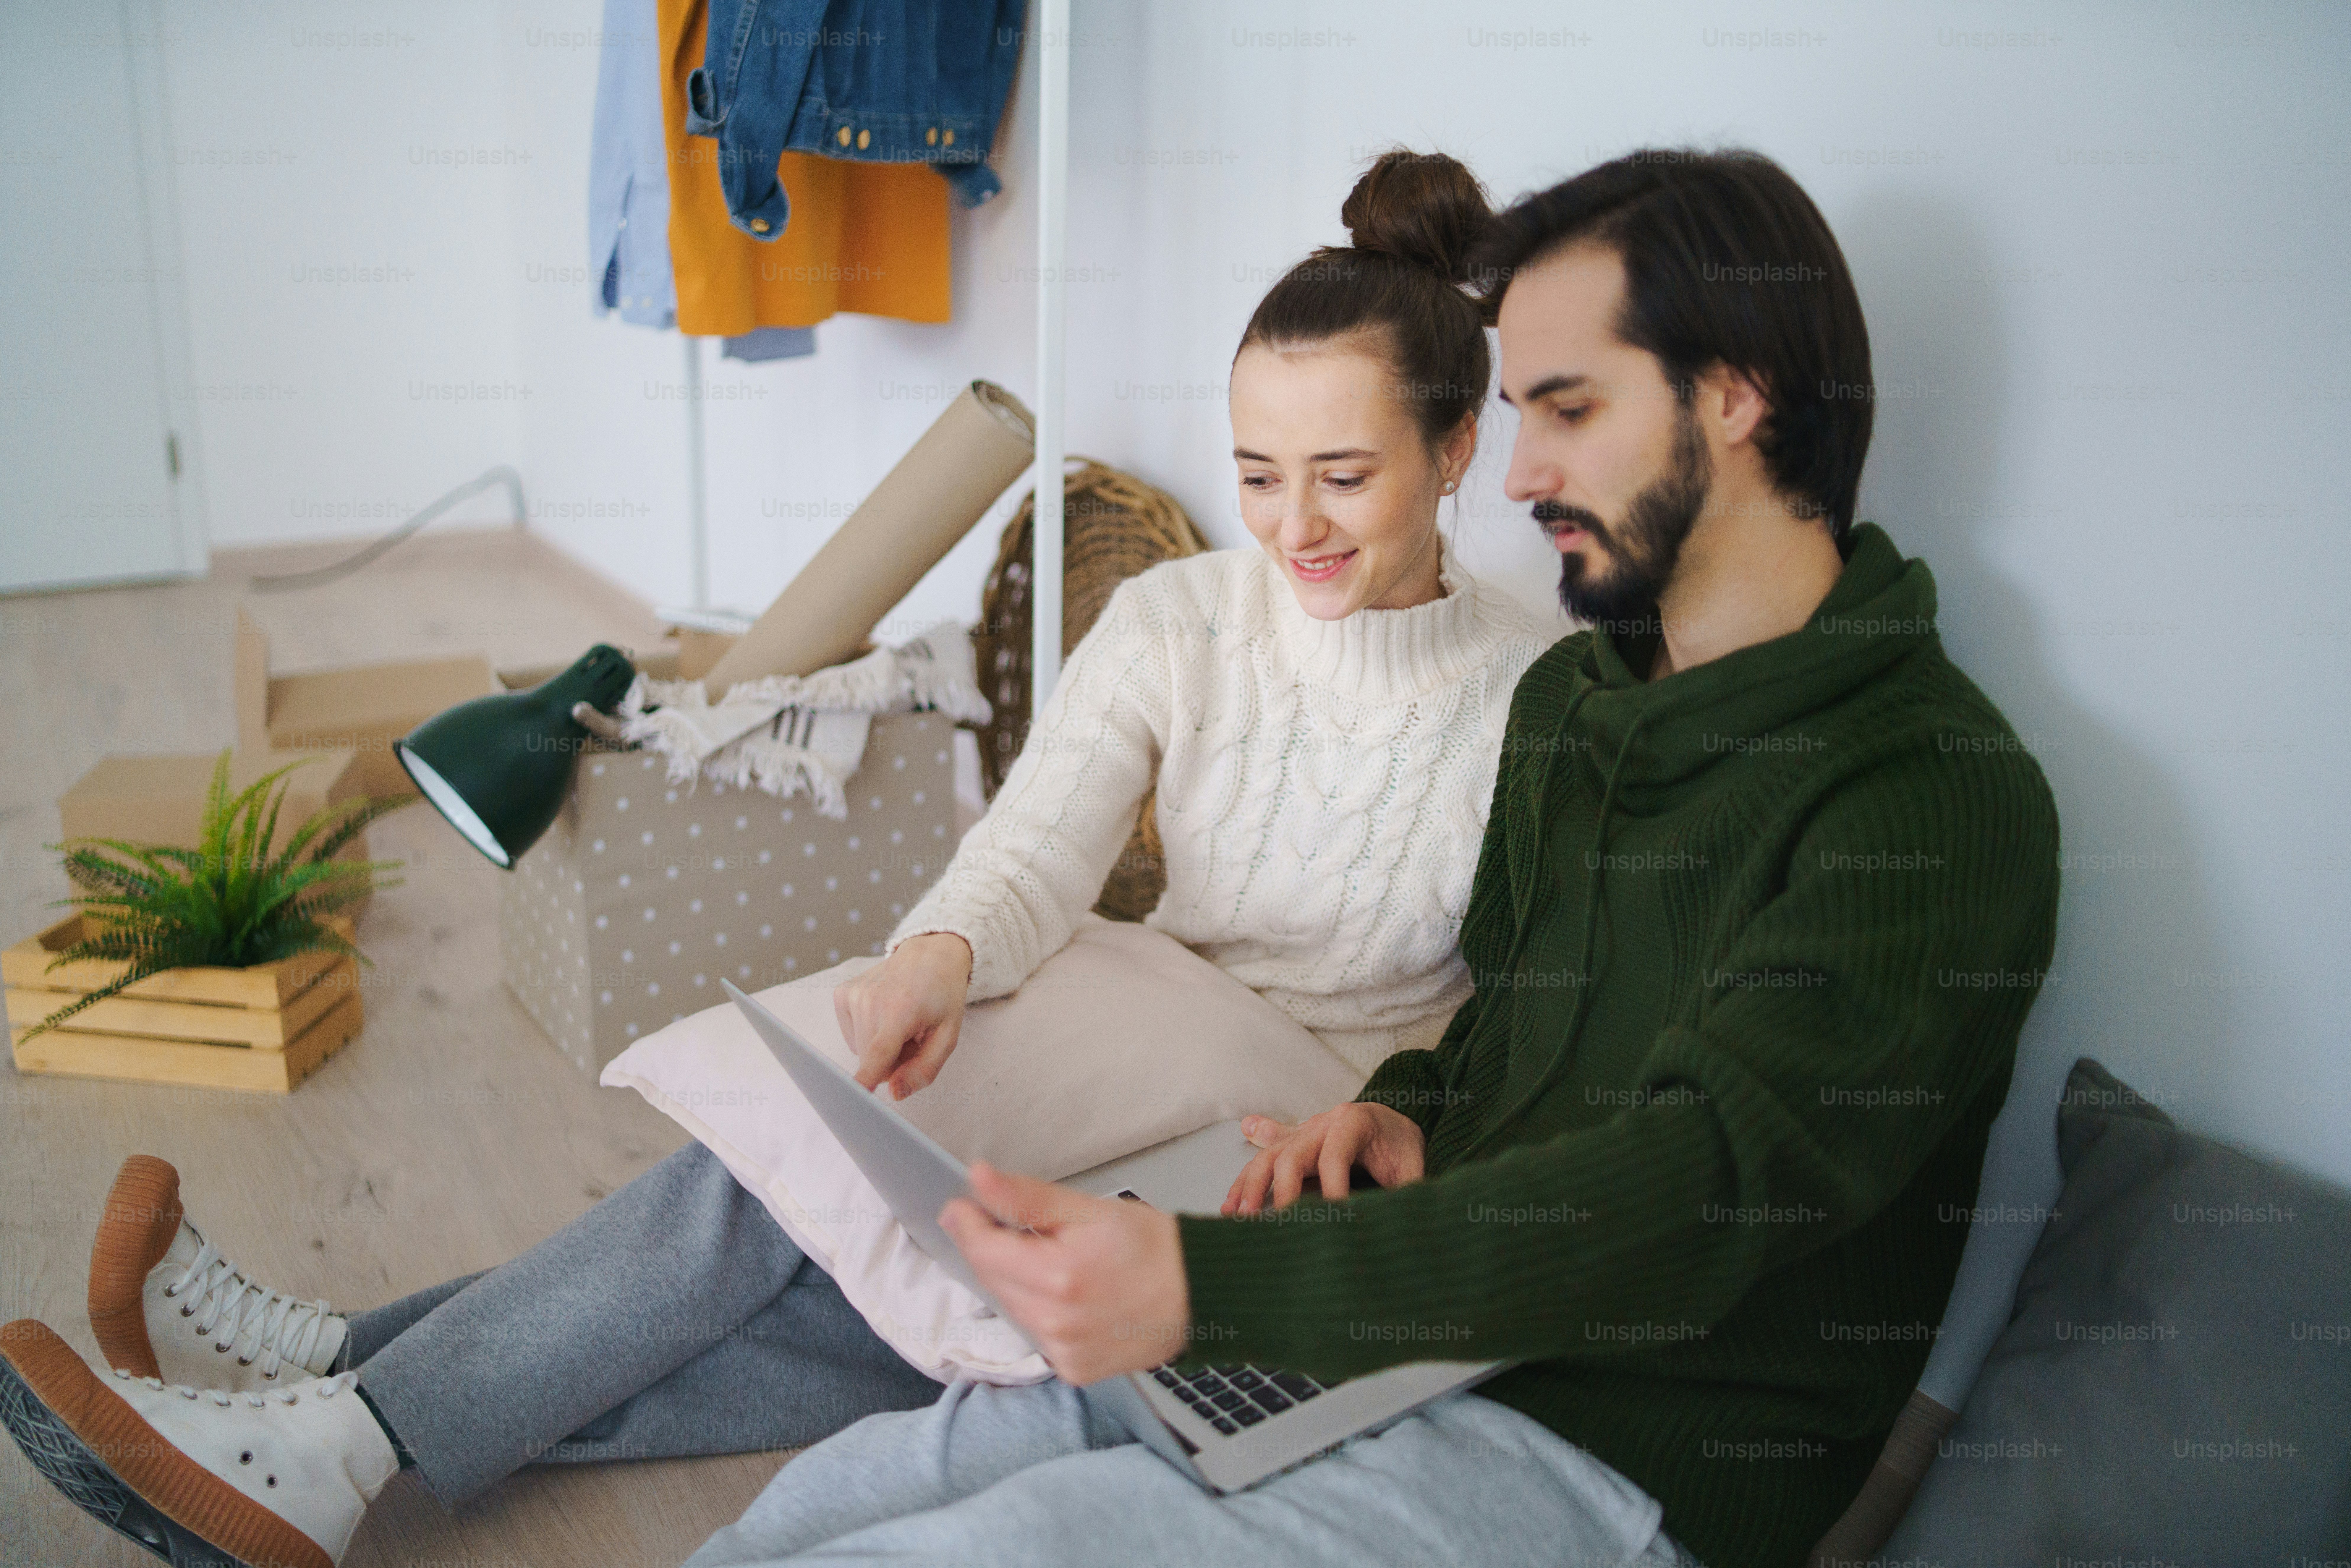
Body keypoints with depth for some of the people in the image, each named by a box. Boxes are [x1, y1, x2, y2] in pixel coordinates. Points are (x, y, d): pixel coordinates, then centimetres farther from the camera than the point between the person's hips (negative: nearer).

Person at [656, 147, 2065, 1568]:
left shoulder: (1940, 792, -15)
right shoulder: (1570, 699, 13)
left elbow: (1698, 1192, -25)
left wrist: (1206, 1282, -33)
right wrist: (1409, 1115, 0)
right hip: (1395, 1339, 7)